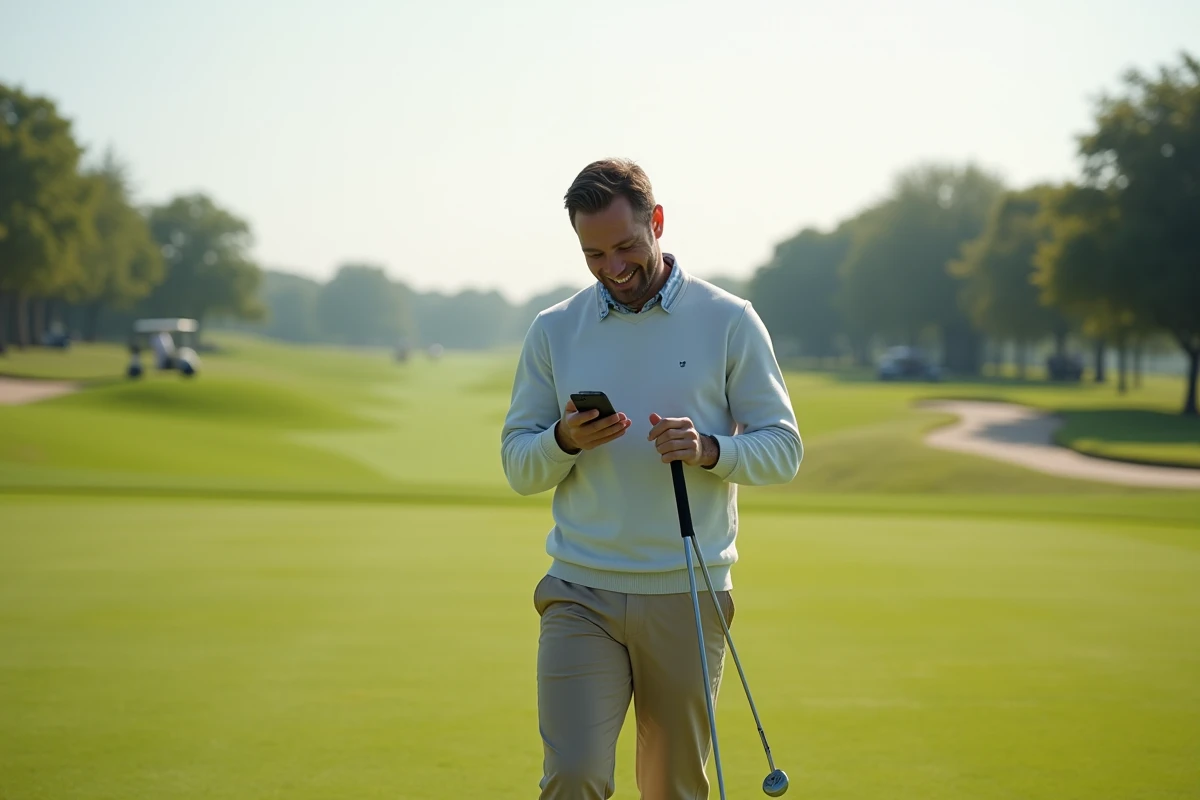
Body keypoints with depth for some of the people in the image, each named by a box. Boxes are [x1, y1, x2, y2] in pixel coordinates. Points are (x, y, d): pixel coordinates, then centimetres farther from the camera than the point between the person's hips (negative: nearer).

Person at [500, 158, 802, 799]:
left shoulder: (729, 321, 1)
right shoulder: (553, 331, 6)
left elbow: (784, 447, 2)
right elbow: (517, 467, 8)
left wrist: (709, 450, -18)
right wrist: (565, 441, -14)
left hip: (689, 597, -1)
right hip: (581, 595, 1)